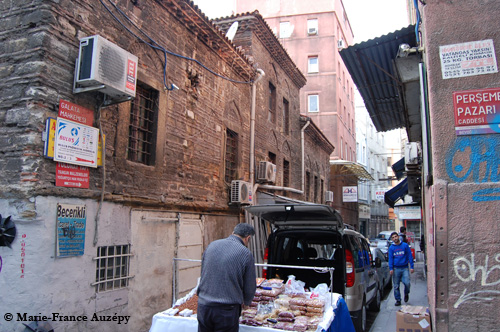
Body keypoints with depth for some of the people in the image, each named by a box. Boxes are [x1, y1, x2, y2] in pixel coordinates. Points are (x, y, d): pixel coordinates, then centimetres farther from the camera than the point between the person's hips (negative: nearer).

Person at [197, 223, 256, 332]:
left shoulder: (211, 245, 3)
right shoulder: (245, 253, -9)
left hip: (203, 307, 4)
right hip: (227, 310, -4)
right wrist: (246, 302, 20)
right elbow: (249, 287, -2)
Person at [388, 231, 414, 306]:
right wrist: (391, 268, -5)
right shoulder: (391, 248, 5)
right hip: (396, 268, 2)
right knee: (396, 286, 3)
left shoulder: (405, 245, 1)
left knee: (407, 283, -12)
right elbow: (390, 258, 4)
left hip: (404, 268, -1)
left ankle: (406, 294, 19)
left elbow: (410, 256, 2)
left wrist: (411, 267, -3)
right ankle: (398, 300, 17)